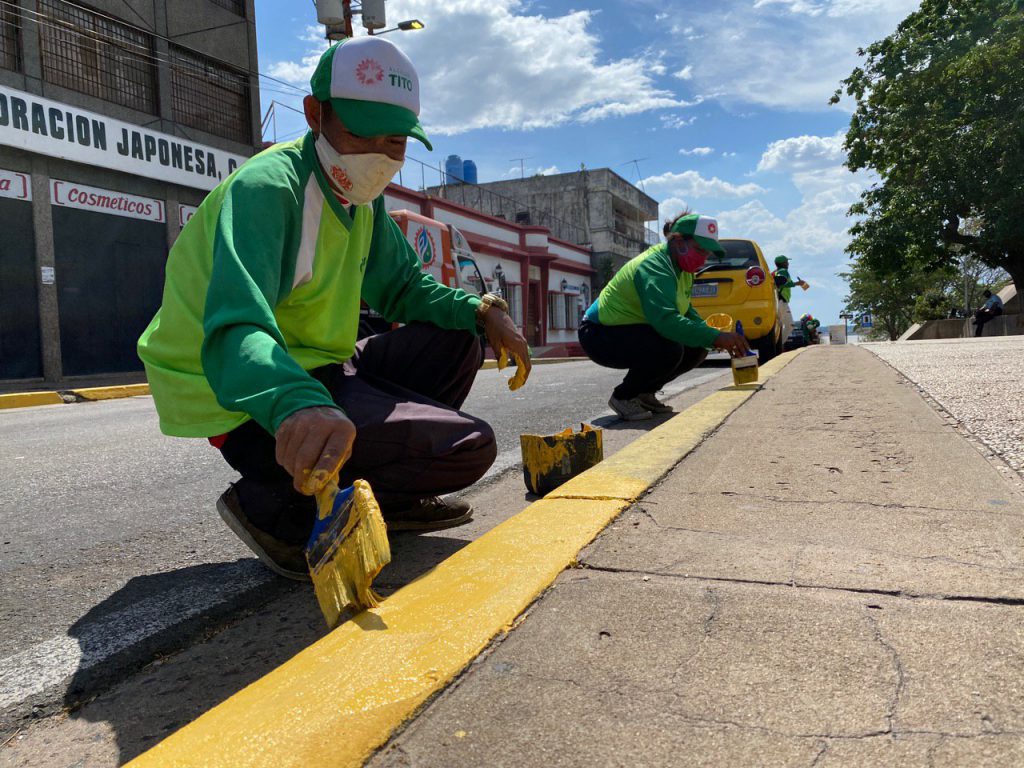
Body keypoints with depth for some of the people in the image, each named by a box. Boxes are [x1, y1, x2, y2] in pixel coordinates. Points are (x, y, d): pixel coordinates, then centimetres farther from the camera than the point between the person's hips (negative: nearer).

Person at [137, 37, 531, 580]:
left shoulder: (362, 199, 8)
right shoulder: (266, 188, -20)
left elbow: (403, 287, 16)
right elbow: (236, 330, -35)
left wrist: (479, 310, -4)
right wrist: (298, 407, -57)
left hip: (317, 376, 9)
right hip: (258, 407, -9)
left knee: (457, 339, 10)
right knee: (469, 446, -19)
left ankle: (385, 496, 11)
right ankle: (273, 507, -10)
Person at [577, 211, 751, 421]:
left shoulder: (680, 267, 4)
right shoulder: (654, 267, -26)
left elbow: (687, 312, 11)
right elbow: (665, 320, -41)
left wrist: (718, 338, -6)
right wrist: (715, 338, -44)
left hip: (632, 329, 10)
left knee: (696, 347, -3)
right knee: (669, 349, -33)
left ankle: (644, 393, 10)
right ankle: (624, 396, -10)